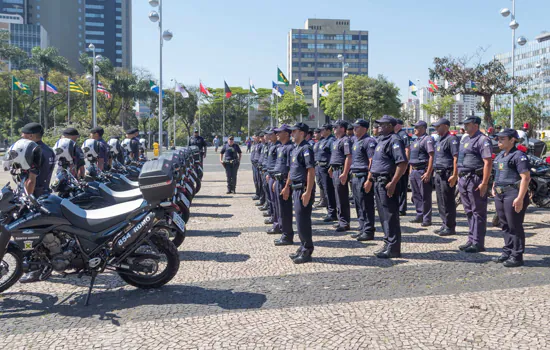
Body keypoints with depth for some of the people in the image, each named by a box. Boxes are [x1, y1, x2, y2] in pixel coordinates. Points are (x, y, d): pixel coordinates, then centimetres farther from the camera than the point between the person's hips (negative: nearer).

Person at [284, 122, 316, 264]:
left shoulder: (306, 148, -15)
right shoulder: (295, 149, 15)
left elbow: (311, 171, -22)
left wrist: (308, 192, -26)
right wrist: (287, 186, 23)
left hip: (303, 189, -10)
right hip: (296, 188, 10)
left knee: (302, 220, -4)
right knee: (300, 219, 15)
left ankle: (307, 252, 6)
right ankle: (303, 247, 26)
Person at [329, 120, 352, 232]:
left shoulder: (345, 140, -13)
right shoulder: (337, 141, 17)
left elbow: (348, 157, -21)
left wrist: (345, 173, -26)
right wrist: (331, 168, 21)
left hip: (341, 171, -10)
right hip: (335, 171, 10)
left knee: (342, 198, -6)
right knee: (339, 197, 15)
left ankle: (344, 223, 0)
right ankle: (342, 221, 24)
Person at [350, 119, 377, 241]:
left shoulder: (369, 141, -12)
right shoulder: (356, 141, 17)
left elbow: (372, 161, -18)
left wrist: (368, 179, -22)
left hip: (363, 177, -9)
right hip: (355, 177, 10)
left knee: (366, 206, -4)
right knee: (358, 206, 14)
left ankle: (368, 232, 2)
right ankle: (362, 229, 23)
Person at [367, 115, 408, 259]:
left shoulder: (394, 140, -13)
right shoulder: (381, 140, 18)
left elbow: (403, 163, -23)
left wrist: (393, 183, -26)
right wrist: (370, 180, 22)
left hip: (387, 183, -10)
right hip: (378, 181, 10)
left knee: (390, 216, -5)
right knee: (383, 215, 15)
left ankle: (393, 249, 1)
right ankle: (388, 243, 25)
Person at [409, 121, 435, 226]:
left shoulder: (427, 139, -11)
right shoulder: (416, 140, 17)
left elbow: (431, 156, -18)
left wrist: (428, 173, -23)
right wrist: (411, 169, 18)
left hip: (423, 171, -9)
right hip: (414, 171, 9)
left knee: (425, 196, -3)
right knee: (416, 195, 14)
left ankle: (427, 219, 2)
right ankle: (420, 216, 25)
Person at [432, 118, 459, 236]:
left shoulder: (451, 139, -12)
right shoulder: (439, 140, 18)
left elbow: (456, 158, -18)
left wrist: (454, 175, -24)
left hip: (447, 174, -9)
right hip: (438, 174, 10)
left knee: (448, 202, -3)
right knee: (441, 202, 13)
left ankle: (450, 227, 4)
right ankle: (445, 225, 23)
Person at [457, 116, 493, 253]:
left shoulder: (482, 140, -11)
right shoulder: (465, 138, 17)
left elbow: (488, 162, -17)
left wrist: (484, 183, -22)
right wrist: (459, 177, 17)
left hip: (475, 180, -9)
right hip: (463, 179, 9)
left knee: (478, 212, -3)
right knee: (469, 211, 15)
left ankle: (478, 243, 2)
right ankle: (471, 240, 24)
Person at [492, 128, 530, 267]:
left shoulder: (519, 156, -12)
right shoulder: (500, 156, 16)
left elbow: (526, 177, -18)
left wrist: (520, 198, -23)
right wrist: (494, 187, 21)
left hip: (513, 195, -9)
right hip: (500, 195, 9)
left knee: (515, 226, -3)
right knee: (505, 226, 15)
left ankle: (517, 257, 4)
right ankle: (507, 252, 26)